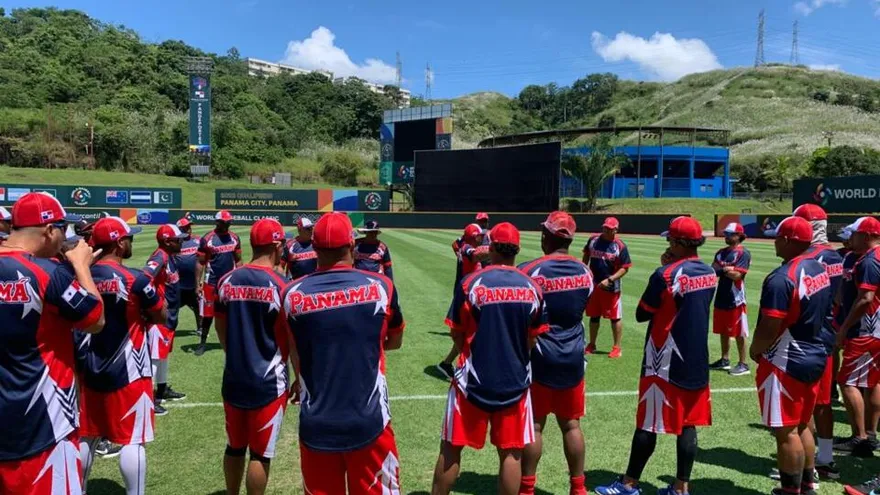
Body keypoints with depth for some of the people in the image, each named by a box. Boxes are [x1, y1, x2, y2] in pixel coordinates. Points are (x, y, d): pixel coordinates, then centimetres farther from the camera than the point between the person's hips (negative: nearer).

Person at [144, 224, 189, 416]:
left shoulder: (171, 256, 10)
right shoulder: (160, 257, -20)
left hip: (170, 314, 10)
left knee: (164, 353, 20)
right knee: (155, 355, -5)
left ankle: (162, 390, 35)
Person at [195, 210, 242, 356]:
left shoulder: (234, 238, 3)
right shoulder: (207, 239, -8)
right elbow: (200, 263, -4)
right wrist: (197, 284, -8)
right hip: (211, 283, -3)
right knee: (208, 313, 4)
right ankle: (203, 342, 16)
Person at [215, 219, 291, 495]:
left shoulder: (227, 281, 1)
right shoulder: (281, 286, -15)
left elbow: (221, 331, 12)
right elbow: (292, 340, -11)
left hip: (234, 378, 5)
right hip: (268, 381, -5)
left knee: (234, 447, 20)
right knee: (261, 453, 7)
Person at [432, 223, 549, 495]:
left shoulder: (471, 283, -9)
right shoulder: (532, 287, -2)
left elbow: (456, 334, -1)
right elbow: (533, 339, 6)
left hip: (473, 380, -2)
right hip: (516, 382, 2)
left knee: (451, 448, 11)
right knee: (511, 453, 11)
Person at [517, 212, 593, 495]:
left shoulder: (529, 271, -16)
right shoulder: (585, 272, 0)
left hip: (540, 358, -4)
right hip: (573, 358, 4)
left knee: (533, 425, 6)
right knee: (571, 425, 14)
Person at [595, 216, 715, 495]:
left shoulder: (666, 275, -17)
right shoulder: (710, 274, 4)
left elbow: (641, 315, -8)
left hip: (665, 363, -6)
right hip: (696, 362, 7)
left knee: (647, 424, 3)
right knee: (688, 425, 11)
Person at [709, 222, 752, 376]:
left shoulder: (743, 253, -10)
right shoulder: (721, 252, 13)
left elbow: (737, 275, -19)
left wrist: (721, 269, -13)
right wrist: (726, 269, -10)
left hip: (736, 299, -8)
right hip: (721, 297, 8)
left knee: (739, 333, -2)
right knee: (723, 331, 15)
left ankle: (743, 364, 5)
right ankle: (724, 360, 26)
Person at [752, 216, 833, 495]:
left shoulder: (782, 278, -24)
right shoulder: (820, 270, 6)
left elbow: (770, 328, -24)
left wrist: (755, 350, -7)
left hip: (786, 363, -9)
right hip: (815, 357, 10)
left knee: (786, 431, 3)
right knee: (802, 426, 21)